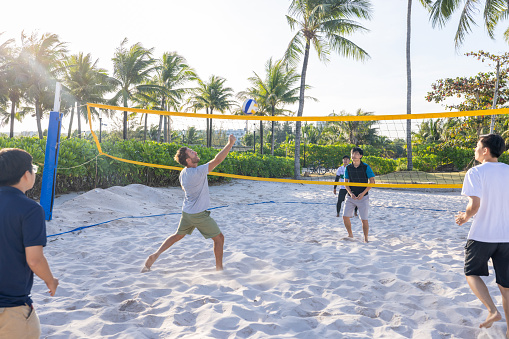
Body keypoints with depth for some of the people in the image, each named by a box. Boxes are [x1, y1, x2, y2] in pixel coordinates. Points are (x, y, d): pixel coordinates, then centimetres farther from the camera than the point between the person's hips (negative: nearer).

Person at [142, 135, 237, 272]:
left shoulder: (183, 173, 0)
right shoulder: (197, 172, -26)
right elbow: (217, 160, -28)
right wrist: (230, 143, -25)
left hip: (187, 212, 8)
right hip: (199, 215, -8)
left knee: (178, 235, 25)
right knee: (219, 238, 7)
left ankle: (155, 255, 19)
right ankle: (219, 269, 16)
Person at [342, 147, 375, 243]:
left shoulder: (366, 167, -5)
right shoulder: (348, 168, 4)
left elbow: (372, 181, -4)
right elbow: (346, 182, 9)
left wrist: (363, 193, -13)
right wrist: (350, 193, -7)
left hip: (363, 197, -3)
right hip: (350, 196, 3)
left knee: (364, 219, -3)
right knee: (345, 216, -3)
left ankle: (365, 239, 15)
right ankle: (350, 235, 19)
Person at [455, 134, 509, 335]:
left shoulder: (476, 172, -11)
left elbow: (474, 205, -20)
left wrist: (464, 217, -1)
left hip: (481, 235, -5)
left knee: (472, 273, 15)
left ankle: (492, 310, -3)